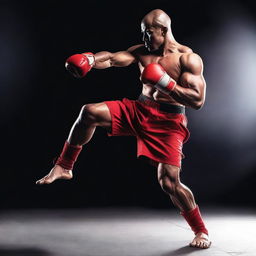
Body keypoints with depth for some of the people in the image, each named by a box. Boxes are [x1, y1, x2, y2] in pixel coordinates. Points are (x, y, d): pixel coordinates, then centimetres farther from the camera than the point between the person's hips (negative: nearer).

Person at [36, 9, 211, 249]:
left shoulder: (189, 58, -8)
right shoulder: (142, 51, 7)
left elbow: (198, 100, -16)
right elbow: (112, 58, -9)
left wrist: (165, 83, -26)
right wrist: (90, 59, -30)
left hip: (167, 123, -5)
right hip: (138, 110, 5)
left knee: (169, 183, -10)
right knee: (90, 112, -13)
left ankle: (201, 231, 14)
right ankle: (63, 167, 1)